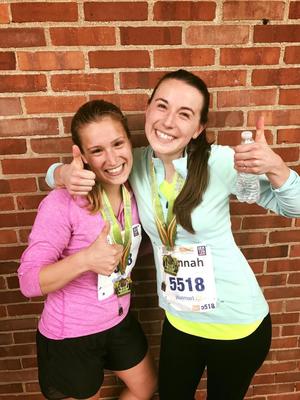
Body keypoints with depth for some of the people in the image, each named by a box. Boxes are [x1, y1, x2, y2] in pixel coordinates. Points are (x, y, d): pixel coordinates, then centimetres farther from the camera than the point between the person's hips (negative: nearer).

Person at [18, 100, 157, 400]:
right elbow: (29, 281, -24)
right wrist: (85, 259, -41)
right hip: (69, 337, -6)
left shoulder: (134, 191, -8)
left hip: (120, 322, 6)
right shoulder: (62, 203, -28)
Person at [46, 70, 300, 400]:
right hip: (178, 320, 3)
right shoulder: (135, 163, -11)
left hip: (237, 322, -2)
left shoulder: (221, 162, -22)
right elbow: (57, 173, 2)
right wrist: (66, 174, -23)